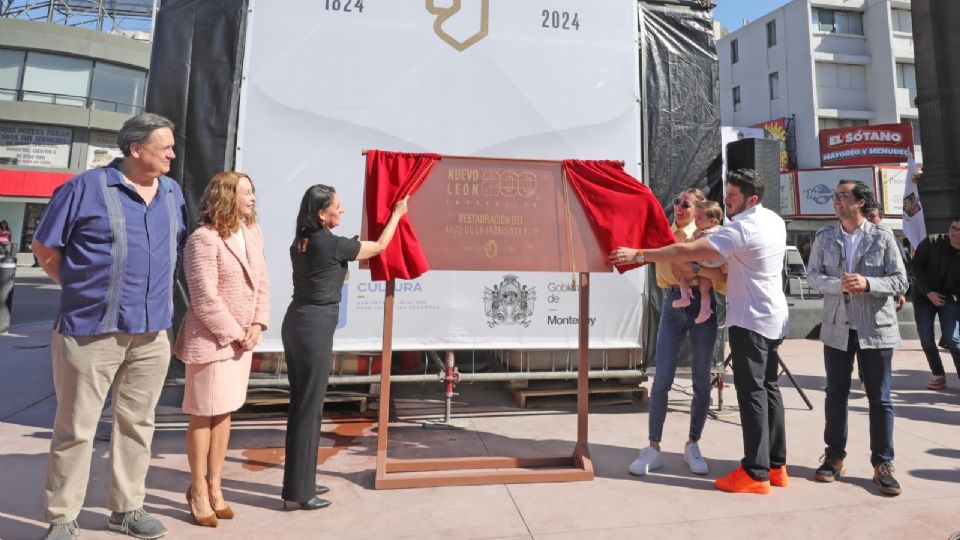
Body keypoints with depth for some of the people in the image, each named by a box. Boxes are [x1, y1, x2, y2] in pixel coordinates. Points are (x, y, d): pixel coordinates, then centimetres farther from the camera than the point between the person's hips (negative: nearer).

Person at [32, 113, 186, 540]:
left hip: (152, 332, 5)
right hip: (91, 330, -5)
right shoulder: (87, 187, -6)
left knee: (137, 423, 13)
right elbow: (44, 246, 1)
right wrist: (80, 290, 4)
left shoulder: (173, 193, 10)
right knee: (76, 427, 6)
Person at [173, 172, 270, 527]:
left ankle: (214, 485, 30)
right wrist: (236, 334, -13)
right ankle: (198, 490, 24)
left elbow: (261, 283, 9)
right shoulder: (204, 238, -16)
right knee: (204, 415, 6)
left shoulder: (253, 233, 7)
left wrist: (257, 325, -2)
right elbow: (205, 299, -19)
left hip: (242, 337, 7)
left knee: (225, 412, 15)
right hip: (210, 339, -7)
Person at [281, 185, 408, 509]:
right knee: (308, 408, 0)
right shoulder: (333, 244, -13)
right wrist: (397, 214, 12)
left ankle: (300, 482, 27)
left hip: (296, 323, 9)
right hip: (315, 328, -9)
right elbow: (379, 247, 0)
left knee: (301, 404, 15)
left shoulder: (301, 243, 10)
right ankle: (298, 492, 10)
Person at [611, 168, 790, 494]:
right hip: (773, 318, 10)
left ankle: (756, 473, 1)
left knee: (751, 393, -5)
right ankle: (776, 466, 21)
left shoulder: (741, 229, -20)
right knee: (769, 389, 13)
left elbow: (689, 251, -27)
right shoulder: (775, 221, 10)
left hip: (750, 320, -9)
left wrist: (639, 255, -25)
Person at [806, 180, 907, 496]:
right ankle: (834, 457, 24)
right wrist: (838, 284, -22)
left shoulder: (882, 237, -3)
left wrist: (868, 283, -23)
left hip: (876, 328, -2)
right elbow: (813, 275, -3)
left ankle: (882, 464, 18)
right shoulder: (824, 237, 4)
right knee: (836, 394, 10)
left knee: (880, 398, 5)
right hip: (837, 328, 2)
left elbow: (900, 281, -5)